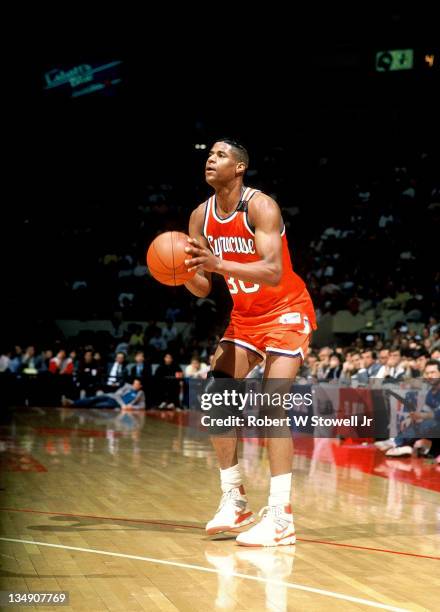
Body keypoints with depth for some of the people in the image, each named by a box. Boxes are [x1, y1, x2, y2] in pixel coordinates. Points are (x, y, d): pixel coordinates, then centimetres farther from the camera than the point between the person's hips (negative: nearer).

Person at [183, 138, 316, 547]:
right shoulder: (201, 217, -2)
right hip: (244, 317, 7)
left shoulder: (260, 207, -22)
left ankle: (280, 518, -17)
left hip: (286, 312, -7)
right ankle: (233, 501, 11)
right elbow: (203, 289, 1)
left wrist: (218, 263, -44)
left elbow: (273, 273, -34)